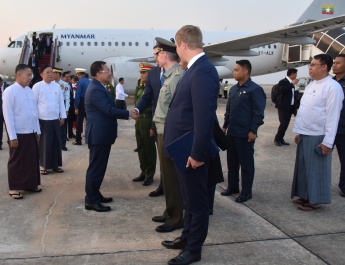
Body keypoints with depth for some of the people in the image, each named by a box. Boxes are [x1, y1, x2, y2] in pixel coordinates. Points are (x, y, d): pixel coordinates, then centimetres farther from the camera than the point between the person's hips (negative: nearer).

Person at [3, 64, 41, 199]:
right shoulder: (10, 91, -12)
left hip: (31, 132, 6)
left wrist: (37, 130, 12)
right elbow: (8, 115, -13)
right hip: (18, 133, -6)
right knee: (16, 161, 6)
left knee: (32, 159, 13)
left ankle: (31, 184, 28)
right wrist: (12, 136, -15)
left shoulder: (30, 91, 7)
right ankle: (14, 188, 19)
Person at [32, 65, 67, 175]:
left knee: (56, 143, 9)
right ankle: (43, 165, 16)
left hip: (55, 119, 4)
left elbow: (61, 102, 10)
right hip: (43, 120, -4)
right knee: (44, 143, 4)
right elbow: (34, 103, -5)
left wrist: (62, 117, 8)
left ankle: (55, 164, 20)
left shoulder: (57, 86, 6)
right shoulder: (37, 86, -6)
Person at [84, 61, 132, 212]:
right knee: (95, 167, -4)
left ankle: (95, 195, 28)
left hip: (101, 134, 11)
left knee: (98, 167, 17)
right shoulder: (96, 89, -19)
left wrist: (126, 113, 10)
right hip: (98, 134, -11)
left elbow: (108, 109, 16)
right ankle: (91, 201, 4)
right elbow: (109, 110, -25)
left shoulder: (98, 87, 15)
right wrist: (128, 114, -17)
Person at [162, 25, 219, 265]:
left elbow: (205, 116, -27)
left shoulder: (203, 71, -22)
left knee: (197, 200, 6)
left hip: (192, 151, -10)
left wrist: (197, 153, -23)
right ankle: (187, 238, 38)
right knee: (189, 198, 22)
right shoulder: (196, 69, 10)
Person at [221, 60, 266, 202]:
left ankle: (246, 192, 13)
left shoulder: (255, 89, -10)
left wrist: (253, 131, -16)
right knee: (232, 162, 14)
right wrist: (225, 126, 15)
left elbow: (258, 113, -13)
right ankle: (232, 187, 28)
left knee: (246, 163, 3)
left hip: (245, 134, -7)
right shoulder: (233, 89, 12)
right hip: (232, 132, 7)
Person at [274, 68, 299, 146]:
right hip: (283, 107, -8)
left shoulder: (291, 83, 15)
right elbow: (282, 90, -28)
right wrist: (292, 84, -23)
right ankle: (277, 139, 2)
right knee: (283, 123, -11)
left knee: (286, 124, 7)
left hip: (290, 107, 8)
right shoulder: (283, 82, -9)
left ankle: (281, 139, 14)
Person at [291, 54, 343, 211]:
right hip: (304, 135, 8)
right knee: (303, 167, 15)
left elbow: (333, 115, -16)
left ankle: (315, 200, 17)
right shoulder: (311, 86, 12)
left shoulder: (333, 87, -13)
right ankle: (305, 195, 29)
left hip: (318, 137, -8)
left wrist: (327, 141, -18)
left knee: (316, 170, 4)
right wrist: (298, 132, 15)